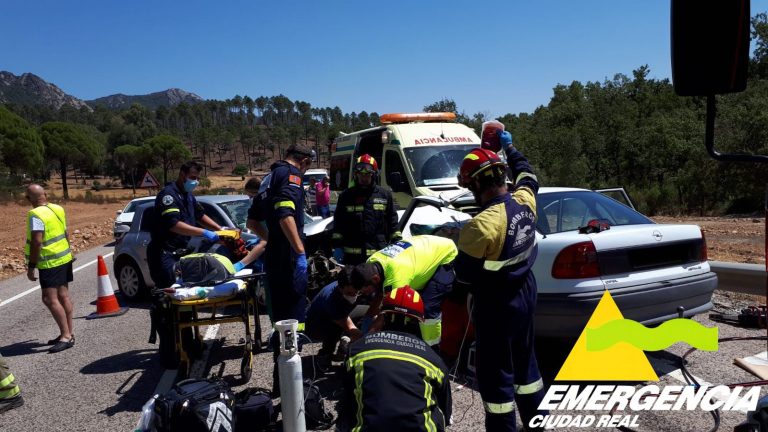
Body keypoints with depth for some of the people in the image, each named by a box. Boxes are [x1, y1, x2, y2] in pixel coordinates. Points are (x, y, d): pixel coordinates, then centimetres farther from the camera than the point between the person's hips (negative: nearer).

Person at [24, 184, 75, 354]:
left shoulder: (36, 215, -18)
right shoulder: (58, 209, 7)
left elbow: (37, 242, -24)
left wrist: (31, 266, -19)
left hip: (50, 263, -9)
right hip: (64, 258, 9)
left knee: (50, 299, -7)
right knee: (63, 296, 14)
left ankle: (66, 336, -9)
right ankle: (68, 333, 21)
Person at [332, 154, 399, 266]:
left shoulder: (385, 195, 8)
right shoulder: (346, 196, 8)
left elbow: (393, 222, 8)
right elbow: (338, 223, 8)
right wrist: (337, 246, 2)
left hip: (379, 255, 0)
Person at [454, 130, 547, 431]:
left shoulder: (482, 225, -28)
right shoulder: (524, 201, -5)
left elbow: (463, 276, -20)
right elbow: (527, 174, 19)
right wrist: (508, 146, 32)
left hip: (497, 306, -8)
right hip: (525, 293, 9)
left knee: (495, 374, 6)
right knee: (524, 360, 24)